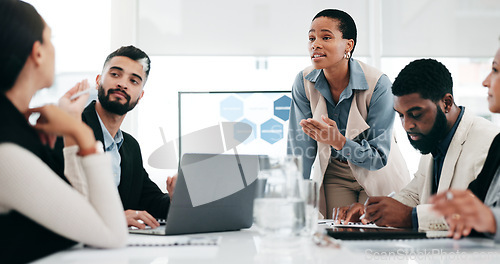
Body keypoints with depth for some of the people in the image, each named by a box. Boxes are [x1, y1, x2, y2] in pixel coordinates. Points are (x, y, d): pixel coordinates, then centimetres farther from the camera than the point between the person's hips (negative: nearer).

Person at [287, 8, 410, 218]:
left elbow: (379, 157, -23)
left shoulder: (378, 84, -25)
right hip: (335, 175, 2)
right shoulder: (304, 82, -16)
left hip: (378, 176, -2)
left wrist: (339, 141, -40)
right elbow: (300, 149, -12)